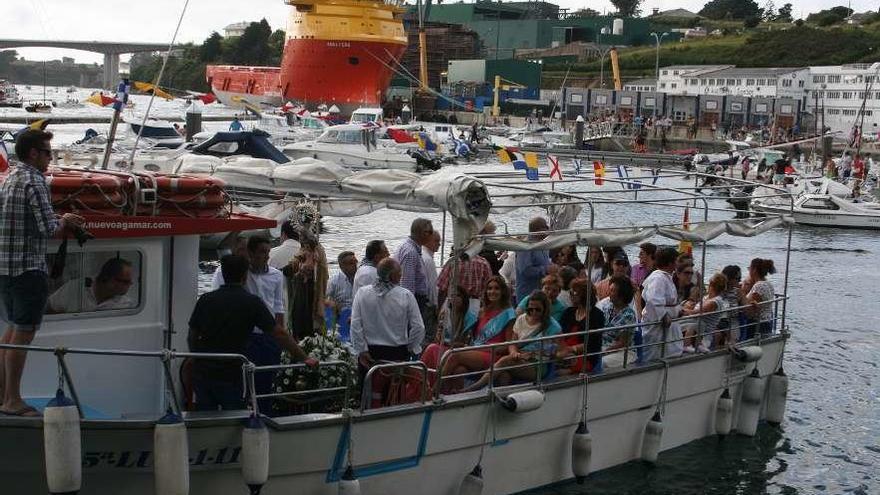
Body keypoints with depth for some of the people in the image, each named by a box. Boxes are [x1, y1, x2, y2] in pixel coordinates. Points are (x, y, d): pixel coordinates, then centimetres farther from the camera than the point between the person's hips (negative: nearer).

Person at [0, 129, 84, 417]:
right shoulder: (34, 181, -14)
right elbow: (48, 229, -19)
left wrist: (61, 221, 17)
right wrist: (63, 221, 1)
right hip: (29, 267, -9)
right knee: (23, 334, -3)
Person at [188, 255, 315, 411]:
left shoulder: (205, 300, 4)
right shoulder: (252, 302, -5)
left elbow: (192, 337, 10)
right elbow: (279, 334, -5)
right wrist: (305, 359, 1)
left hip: (202, 372, 3)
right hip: (232, 374, -3)